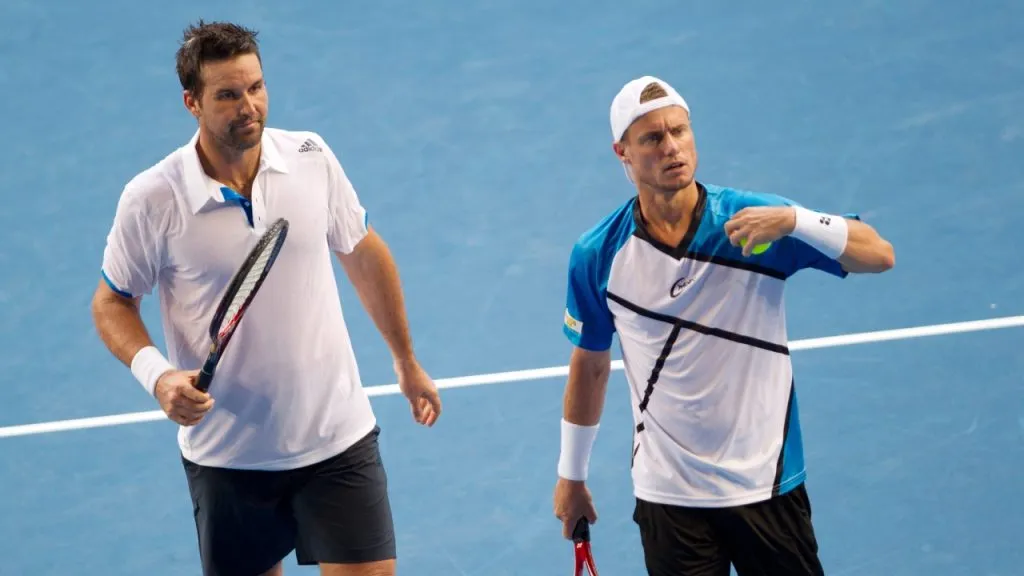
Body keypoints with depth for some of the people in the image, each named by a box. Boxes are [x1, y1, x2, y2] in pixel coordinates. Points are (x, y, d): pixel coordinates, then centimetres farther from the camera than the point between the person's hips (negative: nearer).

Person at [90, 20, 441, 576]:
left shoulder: (312, 157, -5)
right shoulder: (152, 198, -13)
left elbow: (364, 255, 11)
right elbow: (112, 302, 1)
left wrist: (406, 361, 19)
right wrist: (155, 373, -19)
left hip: (338, 443, 1)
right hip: (227, 460, -1)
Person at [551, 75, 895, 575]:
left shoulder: (755, 221, -9)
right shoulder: (596, 256, -4)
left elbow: (879, 255, -12)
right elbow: (590, 365, 9)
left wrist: (794, 220, -28)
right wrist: (571, 475, 16)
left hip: (766, 487, 0)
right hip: (667, 495, 0)